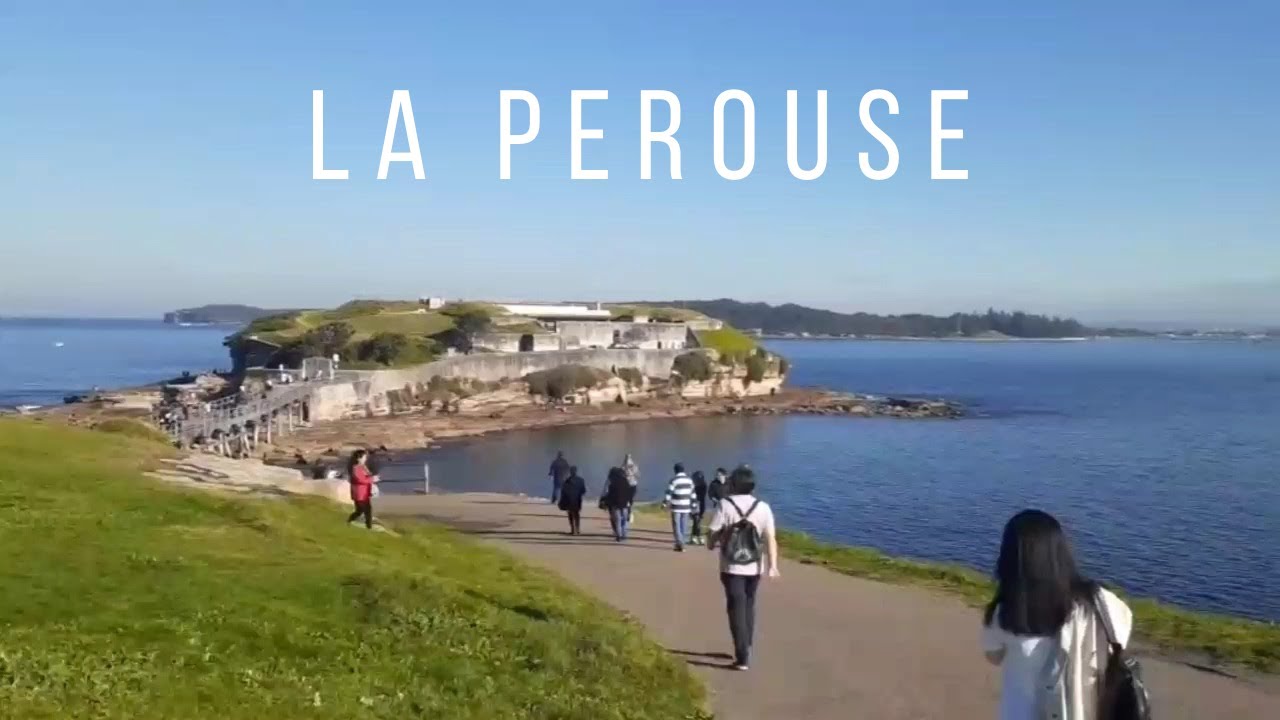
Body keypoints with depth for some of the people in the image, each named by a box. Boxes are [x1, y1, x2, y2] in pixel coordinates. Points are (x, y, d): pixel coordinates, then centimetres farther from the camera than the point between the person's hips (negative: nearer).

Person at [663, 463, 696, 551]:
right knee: (684, 526, 11)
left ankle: (680, 544, -7)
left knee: (677, 526, 0)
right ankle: (682, 543, 16)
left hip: (676, 507, -5)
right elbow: (692, 493, 13)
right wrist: (692, 504, 20)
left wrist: (665, 503, -6)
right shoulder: (689, 480, 7)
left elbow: (669, 493, -13)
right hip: (686, 507, 5)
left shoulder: (674, 480, -10)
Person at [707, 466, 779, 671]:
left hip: (731, 567, -3)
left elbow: (712, 539, -7)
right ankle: (745, 650, 31)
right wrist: (772, 566, -15)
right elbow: (771, 538, -11)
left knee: (737, 609, 0)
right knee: (748, 607, 20)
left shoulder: (725, 505, -8)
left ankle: (742, 657, -8)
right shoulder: (763, 507, -2)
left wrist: (713, 544, 15)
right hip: (754, 567, 3)